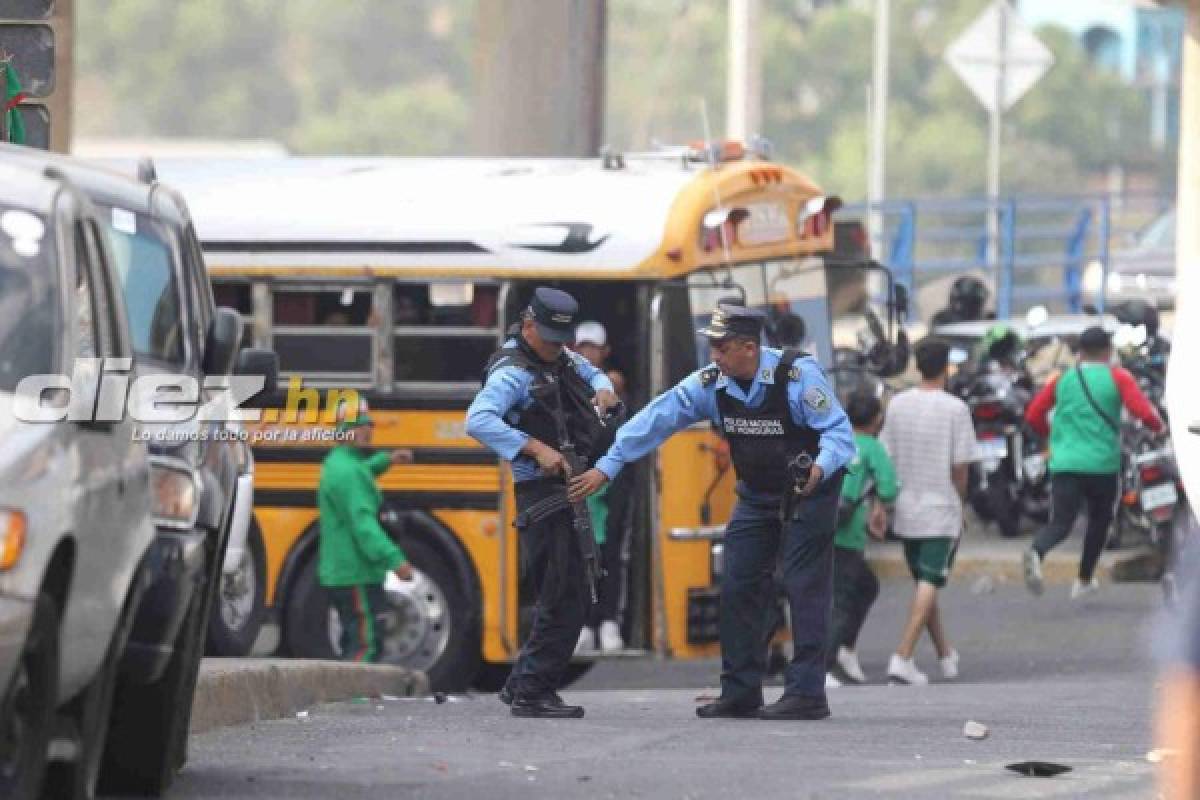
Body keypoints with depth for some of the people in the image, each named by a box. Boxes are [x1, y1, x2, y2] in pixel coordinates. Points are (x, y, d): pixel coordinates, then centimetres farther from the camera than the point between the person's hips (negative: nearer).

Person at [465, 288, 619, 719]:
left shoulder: (563, 358, 12)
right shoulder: (512, 373, -15)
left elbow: (592, 373, 35)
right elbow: (478, 421, -31)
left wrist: (603, 389, 10)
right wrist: (536, 448, -35)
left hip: (577, 490, 9)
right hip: (546, 497, -9)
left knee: (564, 600, 13)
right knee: (565, 600, -11)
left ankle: (521, 684, 21)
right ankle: (532, 694, -7)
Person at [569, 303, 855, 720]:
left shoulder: (797, 374, -23)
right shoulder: (710, 384, -8)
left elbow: (839, 431, -22)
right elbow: (656, 419, -9)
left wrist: (820, 468, -42)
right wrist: (607, 466, -13)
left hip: (807, 494, -6)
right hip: (757, 496, 6)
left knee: (804, 588, -11)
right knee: (739, 588, 5)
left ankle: (806, 694, -10)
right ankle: (741, 692, 13)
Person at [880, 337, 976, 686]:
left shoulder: (898, 405, 1)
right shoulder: (955, 409, -11)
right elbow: (960, 467, -9)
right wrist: (961, 505, 7)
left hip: (905, 509, 5)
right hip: (942, 511, -5)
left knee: (924, 583, 18)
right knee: (929, 586, -5)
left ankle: (946, 654, 30)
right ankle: (902, 658, -17)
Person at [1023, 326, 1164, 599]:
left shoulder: (1062, 380, 10)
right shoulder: (1118, 378, 0)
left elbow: (1033, 416, 9)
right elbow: (1143, 412, -11)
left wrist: (1052, 435, 27)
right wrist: (1158, 425, 11)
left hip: (1064, 464, 2)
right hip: (1102, 464, -2)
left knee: (1060, 522, -7)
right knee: (1099, 519, 22)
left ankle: (1036, 553, -40)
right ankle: (1084, 581, 28)